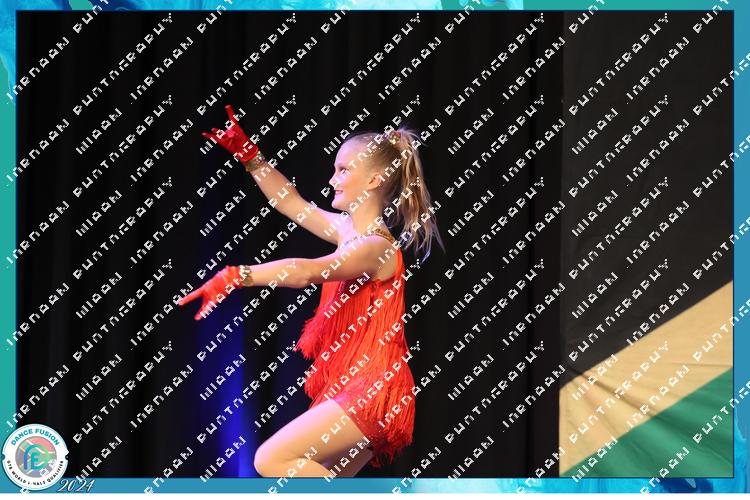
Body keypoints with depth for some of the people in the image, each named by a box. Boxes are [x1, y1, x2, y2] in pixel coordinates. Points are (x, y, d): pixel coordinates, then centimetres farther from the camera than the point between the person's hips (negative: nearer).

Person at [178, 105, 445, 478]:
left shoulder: (376, 247, -17)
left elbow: (307, 271, -33)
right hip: (350, 385, 10)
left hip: (371, 391, -10)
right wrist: (247, 154, 22)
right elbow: (291, 203, 24)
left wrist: (235, 276, -41)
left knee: (271, 460, -17)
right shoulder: (347, 229, 11)